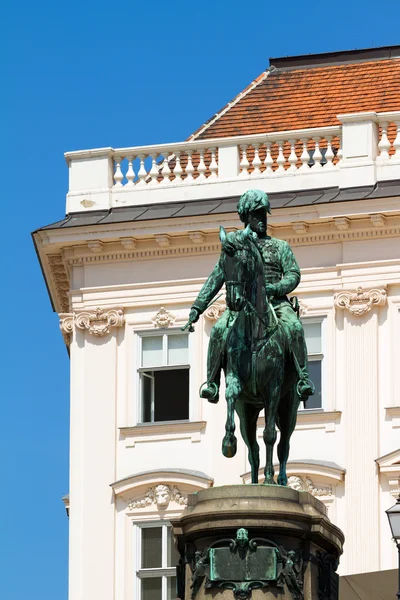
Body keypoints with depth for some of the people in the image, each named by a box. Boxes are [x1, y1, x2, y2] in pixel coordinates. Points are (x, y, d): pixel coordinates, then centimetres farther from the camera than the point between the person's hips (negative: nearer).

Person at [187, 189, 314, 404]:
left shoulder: (280, 247, 18)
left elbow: (293, 274, 7)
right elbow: (215, 279, 15)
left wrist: (276, 288, -14)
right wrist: (198, 306, 5)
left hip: (275, 301, 0)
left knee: (294, 327, -31)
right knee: (219, 330, -28)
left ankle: (303, 378, -30)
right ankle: (212, 382, -23)